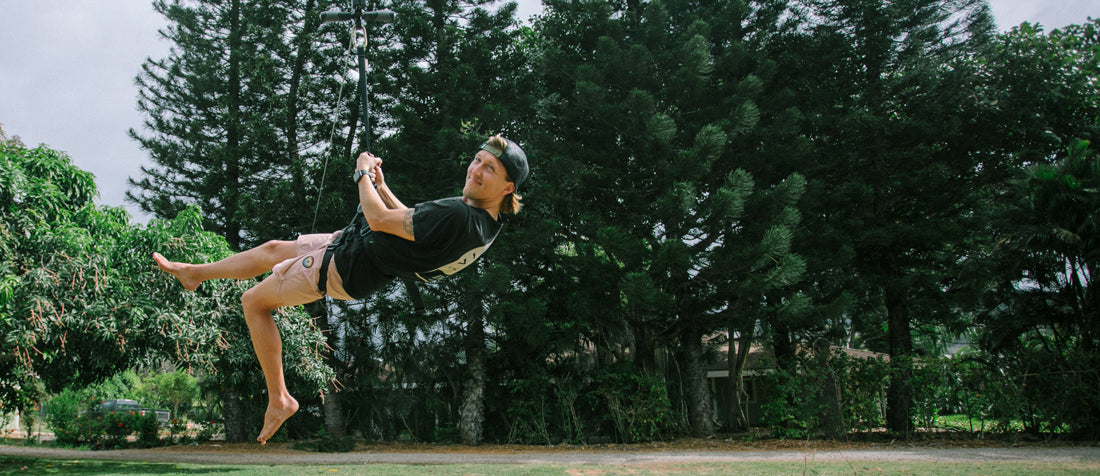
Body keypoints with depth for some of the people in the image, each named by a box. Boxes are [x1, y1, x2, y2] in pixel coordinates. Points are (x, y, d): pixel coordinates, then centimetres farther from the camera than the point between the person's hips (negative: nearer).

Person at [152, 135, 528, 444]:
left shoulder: (458, 218, -36)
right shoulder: (483, 220, -5)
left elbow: (379, 219, -27)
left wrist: (363, 173, -10)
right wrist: (380, 185, 13)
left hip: (347, 268, -9)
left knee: (253, 302, 8)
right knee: (274, 249, 26)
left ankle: (278, 399, 16)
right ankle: (193, 273, 49)